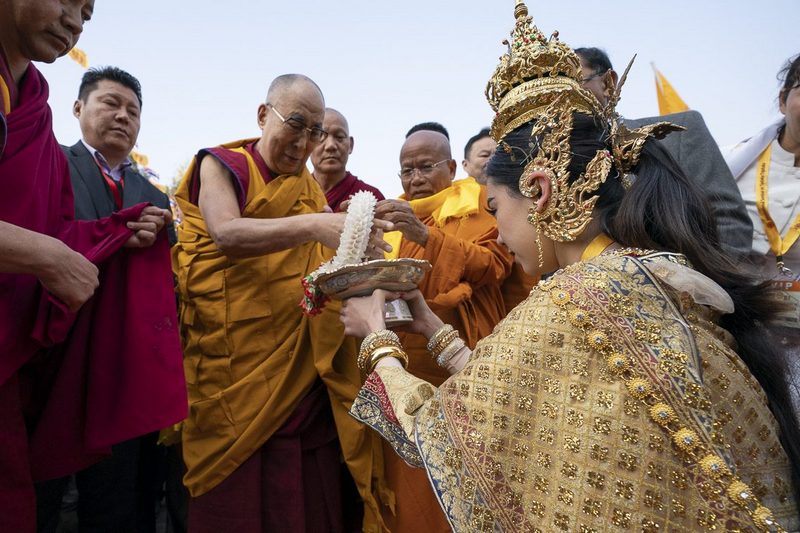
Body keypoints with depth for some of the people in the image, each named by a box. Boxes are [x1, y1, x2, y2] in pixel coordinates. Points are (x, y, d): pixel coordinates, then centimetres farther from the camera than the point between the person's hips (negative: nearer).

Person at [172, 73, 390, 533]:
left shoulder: (310, 189, 14)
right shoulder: (222, 166, 0)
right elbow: (226, 235, -21)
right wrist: (314, 225, -34)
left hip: (302, 371, 4)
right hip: (234, 368, -4)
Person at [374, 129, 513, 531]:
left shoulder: (477, 208, 3)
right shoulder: (396, 215, 17)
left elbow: (493, 265, -14)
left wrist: (425, 235, -25)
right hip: (404, 365, 4)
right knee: (407, 483, 9)